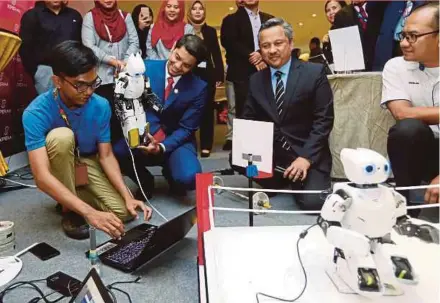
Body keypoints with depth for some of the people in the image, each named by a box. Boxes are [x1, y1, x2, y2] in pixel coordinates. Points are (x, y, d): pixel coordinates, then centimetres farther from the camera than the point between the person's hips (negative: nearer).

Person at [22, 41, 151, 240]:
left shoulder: (100, 106, -18)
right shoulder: (36, 113, -29)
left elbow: (106, 155, -12)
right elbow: (42, 176, -36)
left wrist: (128, 197, -25)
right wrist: (89, 212, -46)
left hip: (87, 164, 3)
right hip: (55, 171, -2)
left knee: (123, 212, -19)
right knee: (61, 136, -36)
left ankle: (73, 196, 11)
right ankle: (69, 212, -15)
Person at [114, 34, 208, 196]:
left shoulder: (198, 88, -9)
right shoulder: (147, 68, -5)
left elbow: (186, 129, -8)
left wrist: (161, 147, -23)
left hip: (176, 141, -1)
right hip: (142, 136, 2)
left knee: (188, 178, -29)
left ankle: (170, 172, 12)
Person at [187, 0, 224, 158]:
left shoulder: (211, 31, 9)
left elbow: (216, 54, 7)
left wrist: (220, 75, -1)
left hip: (207, 75, 2)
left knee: (207, 109, 3)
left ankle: (206, 146, 9)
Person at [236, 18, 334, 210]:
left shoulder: (314, 73, -6)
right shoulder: (255, 80, 6)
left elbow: (324, 119, -9)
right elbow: (248, 119, 7)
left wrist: (306, 157, -20)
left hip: (307, 154, -3)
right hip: (269, 152, 4)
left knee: (312, 201, -22)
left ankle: (297, 179, 15)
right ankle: (278, 181, 8)